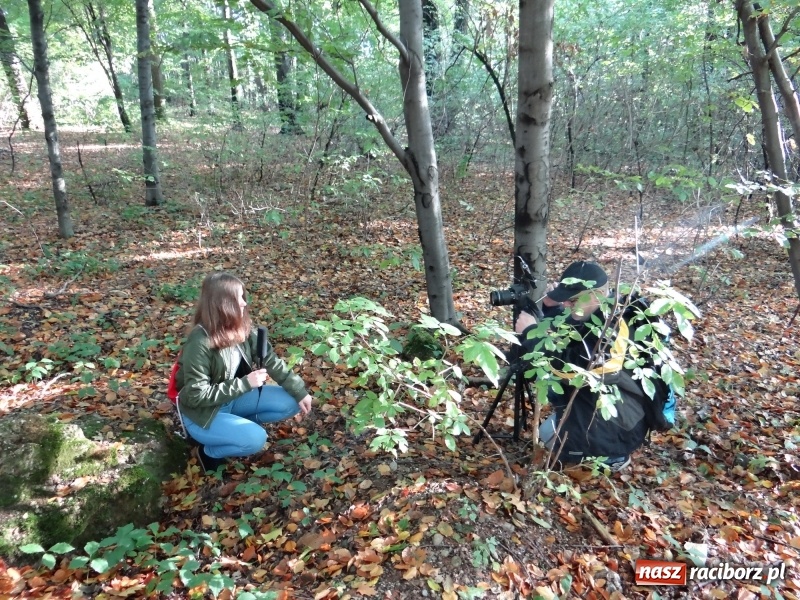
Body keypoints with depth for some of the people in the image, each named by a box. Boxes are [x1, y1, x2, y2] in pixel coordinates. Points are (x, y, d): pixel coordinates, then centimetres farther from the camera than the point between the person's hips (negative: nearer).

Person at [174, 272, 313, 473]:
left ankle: (237, 423, 10)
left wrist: (299, 392, -10)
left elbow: (269, 359, -4)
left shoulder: (241, 327, -9)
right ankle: (209, 451, 1)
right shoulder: (199, 343, -29)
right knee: (255, 438, -28)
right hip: (201, 412, -7)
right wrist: (245, 383, -29)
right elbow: (198, 396, -27)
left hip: (233, 398, 7)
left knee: (289, 403, -8)